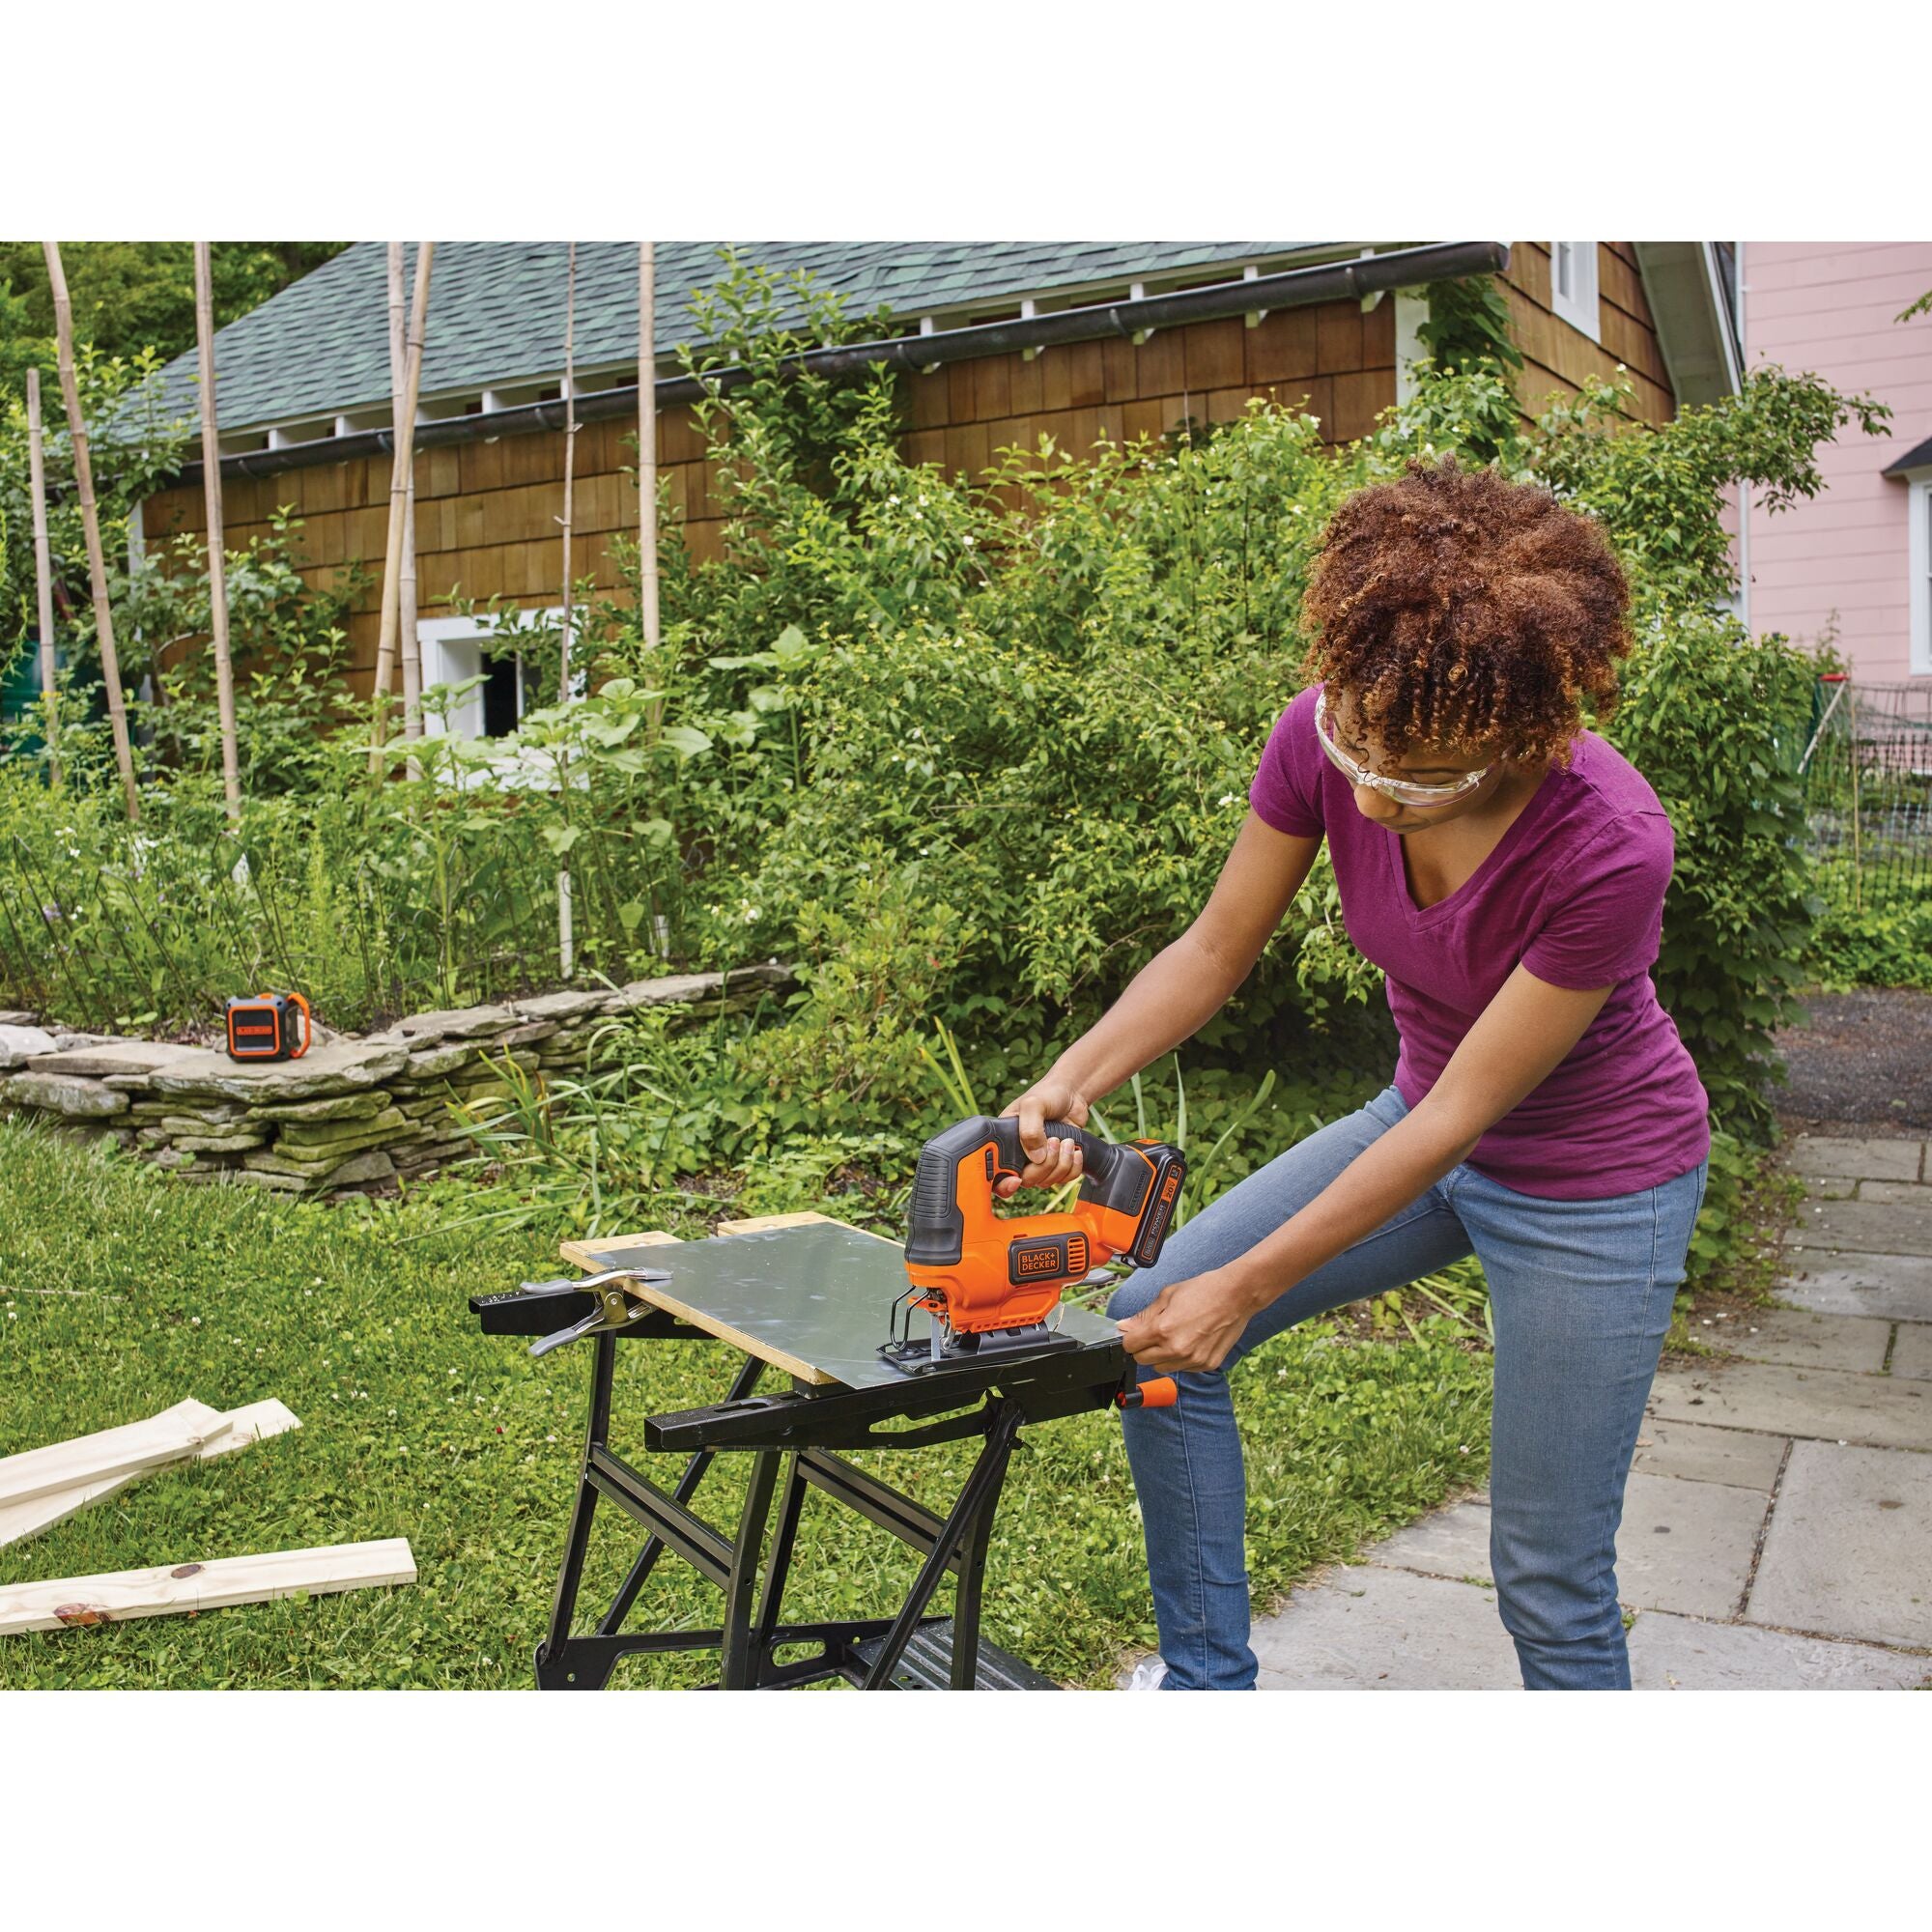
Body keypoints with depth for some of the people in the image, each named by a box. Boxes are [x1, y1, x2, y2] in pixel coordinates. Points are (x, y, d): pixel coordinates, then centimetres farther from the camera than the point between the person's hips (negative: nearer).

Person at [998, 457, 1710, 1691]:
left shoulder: (1610, 847, -34)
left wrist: (1246, 1290, -24)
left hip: (1595, 1182, -5)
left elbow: (1460, 1114, -27)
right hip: (1430, 1126, 6)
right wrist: (1071, 1085, -24)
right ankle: (1208, 1683, 16)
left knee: (1548, 1575, 1)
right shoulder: (1327, 736, -21)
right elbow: (1217, 951, -8)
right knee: (1151, 1325, -1)